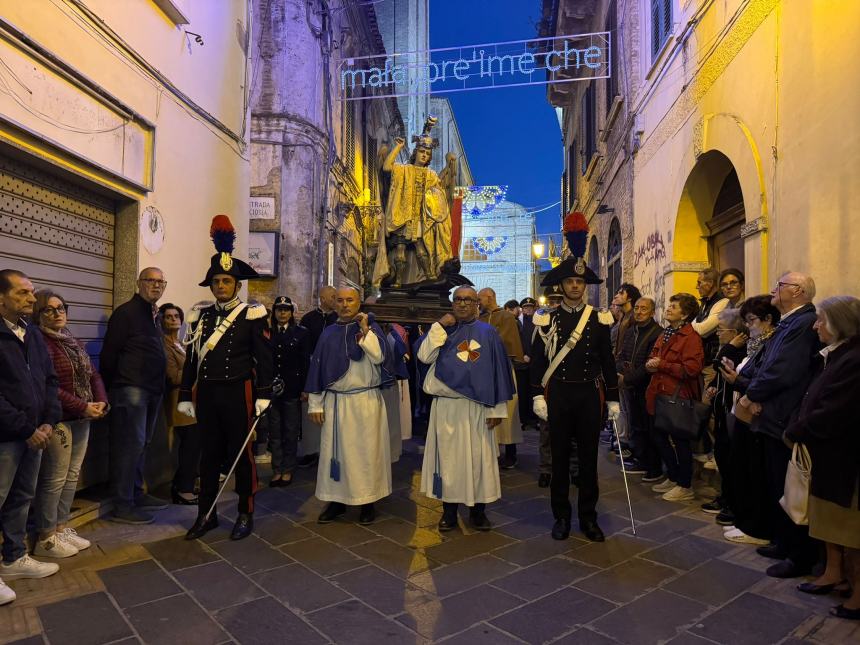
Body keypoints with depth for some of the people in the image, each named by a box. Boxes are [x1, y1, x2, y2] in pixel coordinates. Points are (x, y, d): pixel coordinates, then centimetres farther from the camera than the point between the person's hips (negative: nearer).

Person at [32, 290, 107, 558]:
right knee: (54, 479, -1)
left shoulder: (72, 341, 15)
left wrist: (101, 402, -4)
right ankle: (45, 539, 12)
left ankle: (60, 528, 25)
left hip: (82, 419, 8)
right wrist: (83, 407, -18)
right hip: (58, 420, -8)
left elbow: (92, 374, 13)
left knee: (72, 476, 13)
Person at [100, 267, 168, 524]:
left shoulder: (153, 314, 17)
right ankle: (122, 506, 2)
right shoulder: (125, 312, -9)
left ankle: (137, 494, 25)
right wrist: (109, 390, -9)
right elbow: (109, 353, -11)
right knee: (130, 445, -6)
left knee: (141, 444, 14)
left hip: (151, 391, 8)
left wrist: (160, 387, 15)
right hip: (130, 389, -8)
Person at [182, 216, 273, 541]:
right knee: (209, 455, 12)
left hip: (238, 393, -4)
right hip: (206, 393, 4)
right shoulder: (200, 315, 8)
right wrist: (185, 396, 8)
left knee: (241, 454, 6)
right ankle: (206, 515, 24)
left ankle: (246, 514, 18)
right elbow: (191, 359, 10)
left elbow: (264, 358, -6)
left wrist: (263, 395, -11)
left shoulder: (252, 315, -4)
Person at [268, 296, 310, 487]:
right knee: (274, 432, 9)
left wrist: (305, 389, -6)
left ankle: (288, 470, 19)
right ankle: (276, 470, 19)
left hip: (292, 389, -2)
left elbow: (306, 362, -2)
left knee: (291, 432, 7)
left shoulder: (302, 333, 1)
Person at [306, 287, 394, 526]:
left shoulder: (371, 328, 1)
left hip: (365, 401, -3)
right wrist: (315, 403, 3)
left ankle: (367, 500, 16)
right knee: (335, 450, 8)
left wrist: (365, 329, -20)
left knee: (365, 450, 4)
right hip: (334, 401, 3)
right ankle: (336, 499, 21)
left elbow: (379, 356, -15)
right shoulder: (328, 333, 8)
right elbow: (317, 367, 7)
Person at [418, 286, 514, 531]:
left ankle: (478, 511, 19)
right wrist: (440, 326, -11)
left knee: (478, 457, 5)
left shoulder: (488, 333, 4)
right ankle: (449, 511, 18)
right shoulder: (442, 330, 8)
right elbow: (424, 356, -8)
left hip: (477, 407, -1)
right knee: (448, 457, 6)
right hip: (446, 407, 1)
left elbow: (498, 372, 2)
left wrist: (497, 408, -3)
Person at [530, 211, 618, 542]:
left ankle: (588, 517, 22)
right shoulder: (548, 319, 1)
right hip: (558, 394, -1)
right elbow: (538, 360, -1)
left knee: (588, 457, 8)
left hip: (590, 394, 1)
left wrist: (612, 400, 3)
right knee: (560, 457, 7)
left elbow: (607, 362, 6)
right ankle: (561, 517, 20)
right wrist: (538, 396, -8)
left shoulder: (599, 320, 4)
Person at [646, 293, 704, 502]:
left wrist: (662, 365, -20)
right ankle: (673, 478, 33)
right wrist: (650, 364, -1)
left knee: (680, 440, 3)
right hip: (659, 393, 9)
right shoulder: (665, 334, 13)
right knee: (658, 436, 16)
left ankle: (685, 486, 19)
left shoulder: (691, 337, -13)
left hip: (679, 397, -9)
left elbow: (692, 368, -23)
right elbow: (653, 357, 22)